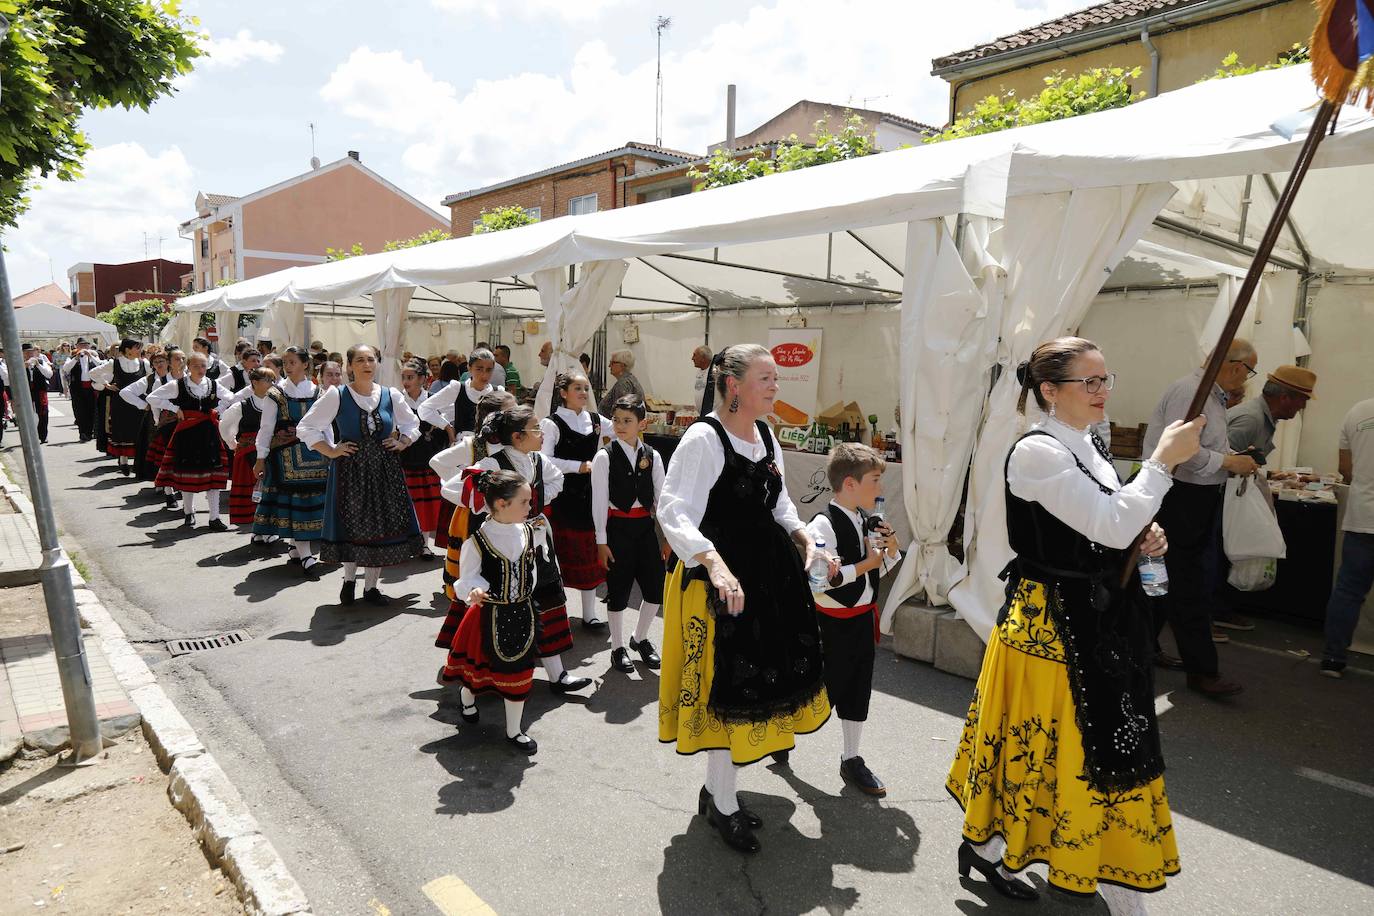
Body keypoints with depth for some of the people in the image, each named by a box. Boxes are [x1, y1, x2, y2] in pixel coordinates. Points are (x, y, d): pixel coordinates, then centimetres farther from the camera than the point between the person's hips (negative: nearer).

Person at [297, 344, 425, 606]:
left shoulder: (391, 395, 4)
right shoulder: (336, 395, -4)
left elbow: (413, 425, 19)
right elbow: (305, 427, 0)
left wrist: (401, 443, 3)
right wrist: (331, 451, -6)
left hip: (385, 469, 3)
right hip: (350, 469, -2)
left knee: (382, 525, 5)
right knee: (352, 525, 4)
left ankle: (371, 586, 20)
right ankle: (349, 579, 28)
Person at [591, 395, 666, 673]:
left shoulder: (652, 456, 3)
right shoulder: (604, 457, -7)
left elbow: (661, 496, 5)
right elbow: (599, 501, -7)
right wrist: (601, 541, -8)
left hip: (645, 525, 4)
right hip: (618, 527, -3)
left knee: (656, 588, 6)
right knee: (618, 590, 6)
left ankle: (640, 638, 31)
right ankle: (618, 648, 25)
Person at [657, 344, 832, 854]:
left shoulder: (766, 435, 7)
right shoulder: (704, 438, -17)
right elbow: (674, 511, -24)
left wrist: (805, 540, 5)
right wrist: (716, 563, -36)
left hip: (769, 572, 8)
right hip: (721, 578, -8)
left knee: (763, 673, 16)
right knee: (728, 684, 2)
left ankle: (715, 788, 37)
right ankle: (724, 806, 25)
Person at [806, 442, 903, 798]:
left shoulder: (868, 522, 4)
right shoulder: (823, 526, -21)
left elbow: (880, 569, 18)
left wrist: (891, 548, -2)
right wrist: (865, 565, -23)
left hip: (863, 618, 8)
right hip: (833, 622, -7)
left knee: (858, 690, 16)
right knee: (823, 691, 6)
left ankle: (851, 760, 32)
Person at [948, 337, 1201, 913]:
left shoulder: (1087, 447, 9)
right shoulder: (1036, 452, -20)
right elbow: (1111, 525, -27)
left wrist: (1143, 539, 0)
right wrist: (1163, 461, -20)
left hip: (1099, 620, 9)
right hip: (1050, 622, -9)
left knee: (1105, 743, 18)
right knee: (1042, 740, 7)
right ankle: (984, 846, 32)